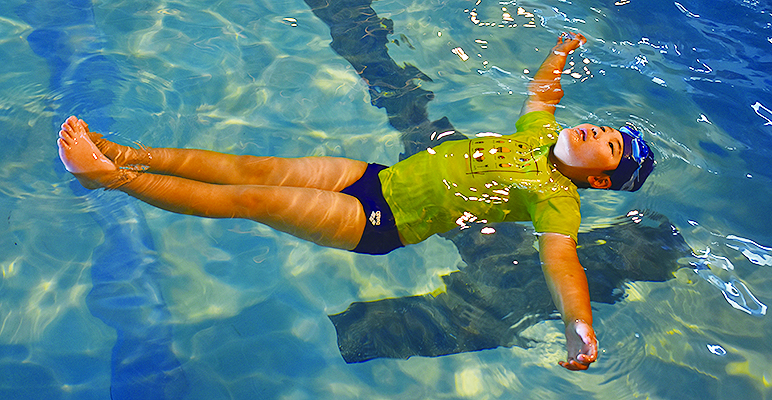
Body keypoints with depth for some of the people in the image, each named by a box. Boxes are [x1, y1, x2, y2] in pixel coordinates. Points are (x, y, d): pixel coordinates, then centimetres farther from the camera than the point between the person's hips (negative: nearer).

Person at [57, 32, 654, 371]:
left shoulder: (558, 199, -10)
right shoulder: (541, 135, 11)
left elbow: (562, 260, -26)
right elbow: (542, 89, 31)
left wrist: (580, 331, -43)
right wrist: (561, 53, 44)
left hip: (379, 225, -7)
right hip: (379, 176, 7)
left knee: (253, 198, -13)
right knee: (256, 167, -1)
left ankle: (110, 177, -6)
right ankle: (119, 152, 5)